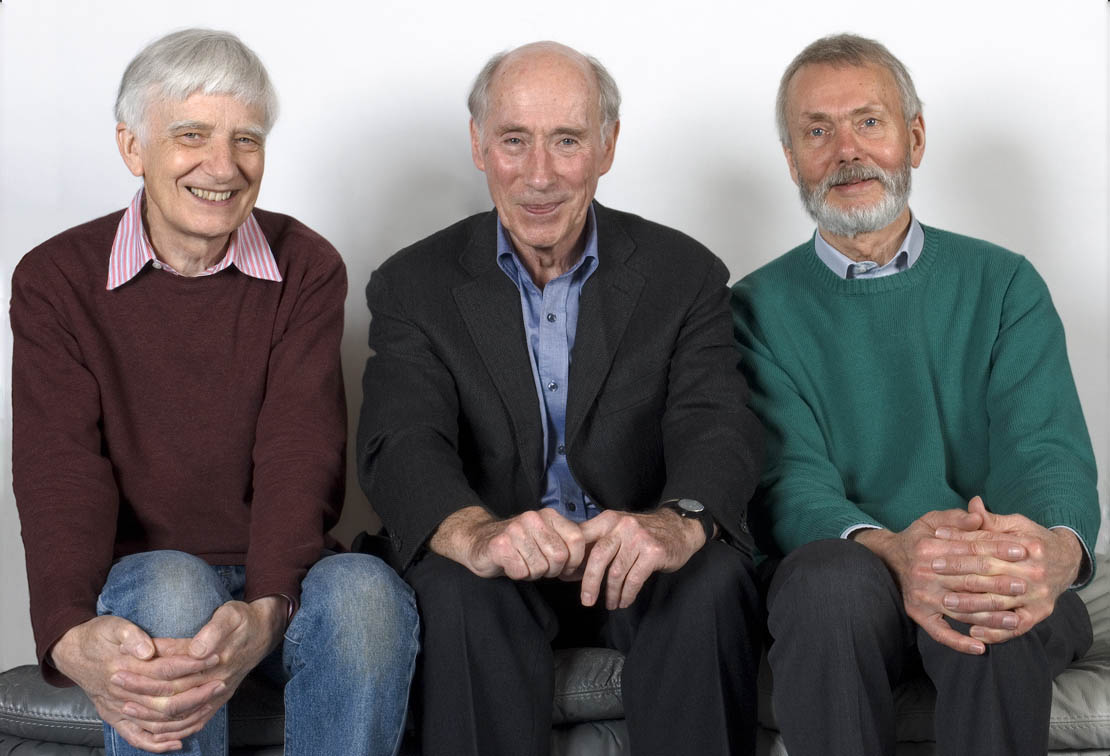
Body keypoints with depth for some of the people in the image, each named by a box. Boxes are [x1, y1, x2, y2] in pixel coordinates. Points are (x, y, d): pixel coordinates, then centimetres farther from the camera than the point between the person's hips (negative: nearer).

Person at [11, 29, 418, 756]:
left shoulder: (307, 269, 2)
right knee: (174, 587, -36)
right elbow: (60, 472, -11)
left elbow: (300, 457, -11)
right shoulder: (55, 279, 0)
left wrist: (266, 611, -32)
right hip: (136, 581, -1)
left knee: (366, 588, -32)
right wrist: (72, 636, -33)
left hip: (282, 583, 1)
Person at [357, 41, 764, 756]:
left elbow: (718, 427, -10)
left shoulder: (685, 274, 3)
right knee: (463, 587, -32)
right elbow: (403, 442, -13)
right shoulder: (415, 286, 2)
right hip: (494, 565, 0)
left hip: (633, 564, 1)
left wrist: (679, 521, -36)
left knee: (714, 580, -30)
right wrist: (477, 534, -37)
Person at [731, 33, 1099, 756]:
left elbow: (1045, 450, -4)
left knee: (1006, 620, -35)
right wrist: (892, 552, -31)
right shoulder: (760, 307, 7)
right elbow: (790, 480, -7)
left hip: (995, 585, 0)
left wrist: (1055, 548, -31)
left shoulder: (1003, 284, 9)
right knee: (830, 582, -35)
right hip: (845, 569, 0)